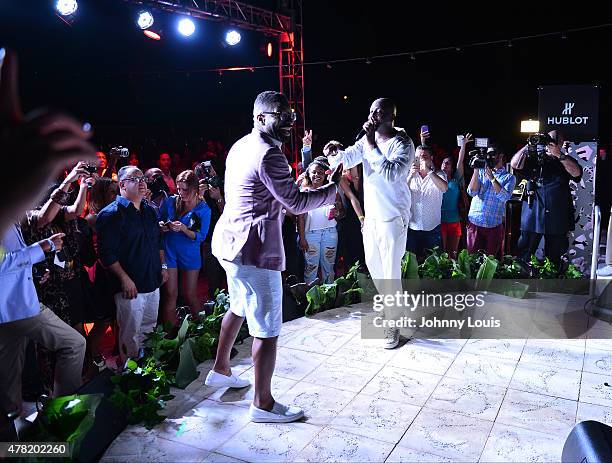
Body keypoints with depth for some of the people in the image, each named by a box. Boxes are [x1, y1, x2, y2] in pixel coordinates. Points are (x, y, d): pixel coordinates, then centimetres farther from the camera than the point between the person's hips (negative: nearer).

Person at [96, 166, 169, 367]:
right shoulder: (111, 214, -11)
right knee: (131, 334, 1)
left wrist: (163, 265, 16)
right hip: (130, 285, -8)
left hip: (153, 282, 8)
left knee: (149, 328, 18)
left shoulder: (149, 211, 13)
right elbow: (107, 252, -17)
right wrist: (124, 278, -20)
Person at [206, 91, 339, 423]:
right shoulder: (268, 154, -18)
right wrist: (333, 187, -4)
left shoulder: (241, 146, 12)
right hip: (254, 250, -11)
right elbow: (296, 203, -17)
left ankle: (220, 370, 42)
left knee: (239, 308, 27)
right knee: (267, 329, -1)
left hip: (230, 240, 11)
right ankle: (262, 404, 10)